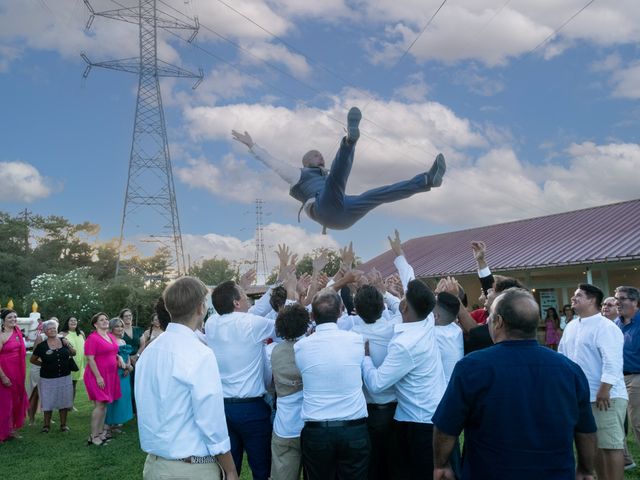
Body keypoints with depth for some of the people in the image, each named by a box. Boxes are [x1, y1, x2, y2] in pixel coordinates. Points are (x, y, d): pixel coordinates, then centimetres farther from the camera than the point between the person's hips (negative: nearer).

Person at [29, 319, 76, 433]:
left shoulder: (63, 341, 1)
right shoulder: (41, 346, -5)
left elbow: (73, 354, 8)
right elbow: (32, 360, 6)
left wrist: (68, 345, -8)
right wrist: (44, 364, 0)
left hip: (65, 377, 2)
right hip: (48, 379, -2)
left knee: (64, 401, 9)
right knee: (48, 402, 4)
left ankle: (63, 424, 21)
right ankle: (46, 425, 20)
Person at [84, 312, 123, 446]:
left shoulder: (111, 337, 11)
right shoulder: (92, 338, -13)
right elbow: (90, 359, -17)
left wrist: (119, 357, 5)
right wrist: (98, 377, -21)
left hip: (110, 375, 7)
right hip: (98, 376, -7)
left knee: (104, 404, 11)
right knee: (100, 404, -9)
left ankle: (101, 432, 20)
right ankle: (93, 437, -2)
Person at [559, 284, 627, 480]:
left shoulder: (605, 327, -13)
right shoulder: (571, 327, 12)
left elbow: (612, 362, -21)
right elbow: (562, 356, 18)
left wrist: (604, 391, -25)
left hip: (605, 397, -8)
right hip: (582, 396, 8)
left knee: (611, 445, -3)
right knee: (595, 444, 17)